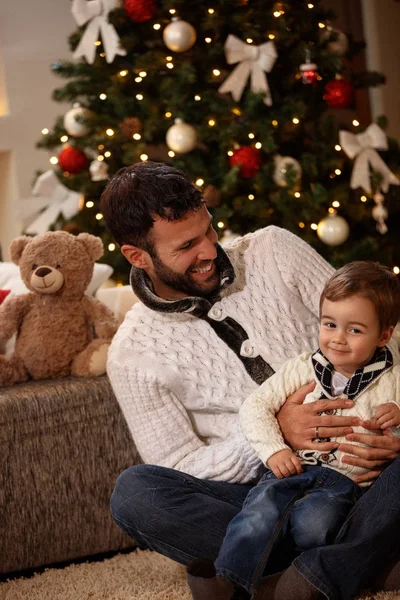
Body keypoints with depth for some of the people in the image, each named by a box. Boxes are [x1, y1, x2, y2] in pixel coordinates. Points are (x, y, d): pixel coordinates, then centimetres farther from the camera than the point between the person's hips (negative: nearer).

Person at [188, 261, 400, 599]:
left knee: (312, 520, -35)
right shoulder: (302, 369, 11)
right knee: (266, 505, -31)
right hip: (294, 467, 1)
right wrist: (273, 449, -6)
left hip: (346, 478, -1)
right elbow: (255, 407, 9)